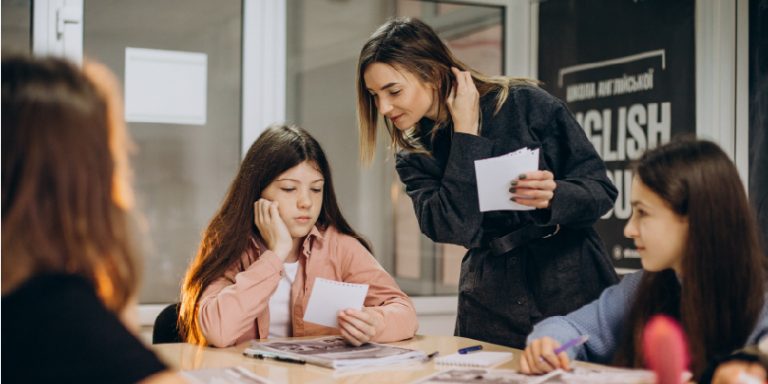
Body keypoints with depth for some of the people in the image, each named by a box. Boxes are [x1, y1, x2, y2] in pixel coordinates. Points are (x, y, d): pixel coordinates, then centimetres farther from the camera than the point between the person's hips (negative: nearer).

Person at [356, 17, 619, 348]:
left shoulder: (525, 104, -5)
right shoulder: (415, 158, 4)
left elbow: (602, 190, -2)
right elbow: (455, 229, -14)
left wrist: (553, 196, -22)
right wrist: (465, 133, -12)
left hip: (573, 289, -2)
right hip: (492, 308, 2)